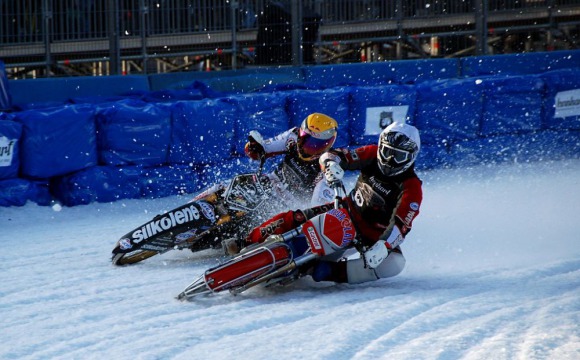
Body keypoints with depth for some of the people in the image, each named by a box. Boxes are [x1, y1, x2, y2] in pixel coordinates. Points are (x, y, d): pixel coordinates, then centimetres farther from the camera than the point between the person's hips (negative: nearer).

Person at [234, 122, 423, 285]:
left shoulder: (411, 187, -20)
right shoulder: (373, 155, -8)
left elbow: (401, 225, -31)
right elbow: (331, 155, -9)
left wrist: (383, 246, -49)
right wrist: (331, 164, -34)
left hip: (375, 233, -3)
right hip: (348, 211, 3)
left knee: (393, 264, -35)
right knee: (294, 219, -17)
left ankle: (330, 271, -41)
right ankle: (247, 243, -12)